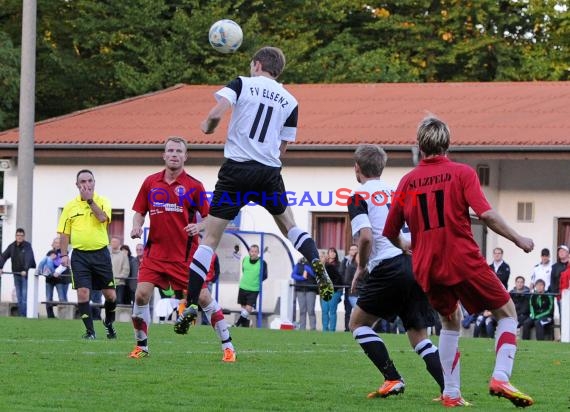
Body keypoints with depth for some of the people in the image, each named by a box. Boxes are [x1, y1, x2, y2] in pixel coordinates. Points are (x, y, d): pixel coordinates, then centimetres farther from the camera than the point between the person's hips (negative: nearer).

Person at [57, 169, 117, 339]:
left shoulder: (102, 202, 3)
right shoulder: (70, 206, 7)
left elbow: (102, 218, -19)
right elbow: (64, 233, 8)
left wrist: (90, 199, -17)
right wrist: (64, 255, 0)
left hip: (100, 253, 0)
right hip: (80, 255, 0)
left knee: (110, 295, 3)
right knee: (83, 292, -10)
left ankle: (109, 322, 30)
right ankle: (90, 330, 1)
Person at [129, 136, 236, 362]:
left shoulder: (194, 186, -3)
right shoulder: (150, 182, 6)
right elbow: (139, 211, 14)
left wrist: (199, 227, -19)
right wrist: (136, 226, -6)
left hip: (185, 254, -3)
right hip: (156, 251, 3)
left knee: (203, 297, -5)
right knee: (141, 294, -10)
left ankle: (227, 345, 5)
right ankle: (141, 346, 7)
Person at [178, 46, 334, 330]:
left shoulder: (243, 84, 2)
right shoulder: (289, 101, 11)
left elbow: (216, 114, -13)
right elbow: (282, 148, 12)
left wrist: (207, 126, 8)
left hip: (236, 169, -3)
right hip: (269, 173, 3)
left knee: (210, 238, 1)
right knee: (288, 225, 25)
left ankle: (191, 304, -5)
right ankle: (317, 266, -1)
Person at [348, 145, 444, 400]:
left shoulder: (359, 197, 2)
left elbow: (366, 236, -14)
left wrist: (361, 268, 1)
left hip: (389, 268, -6)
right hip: (418, 266, 6)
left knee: (358, 323, 13)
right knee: (419, 336, 13)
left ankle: (393, 379, 0)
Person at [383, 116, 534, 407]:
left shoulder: (407, 181, 9)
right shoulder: (462, 173, -2)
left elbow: (389, 234, 12)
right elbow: (486, 214, -14)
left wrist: (407, 247, 33)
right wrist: (518, 240, -3)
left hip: (427, 268, 4)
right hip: (464, 261, -4)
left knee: (450, 322, 25)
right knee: (507, 313, 9)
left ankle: (451, 393, 14)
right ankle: (501, 377, -12)